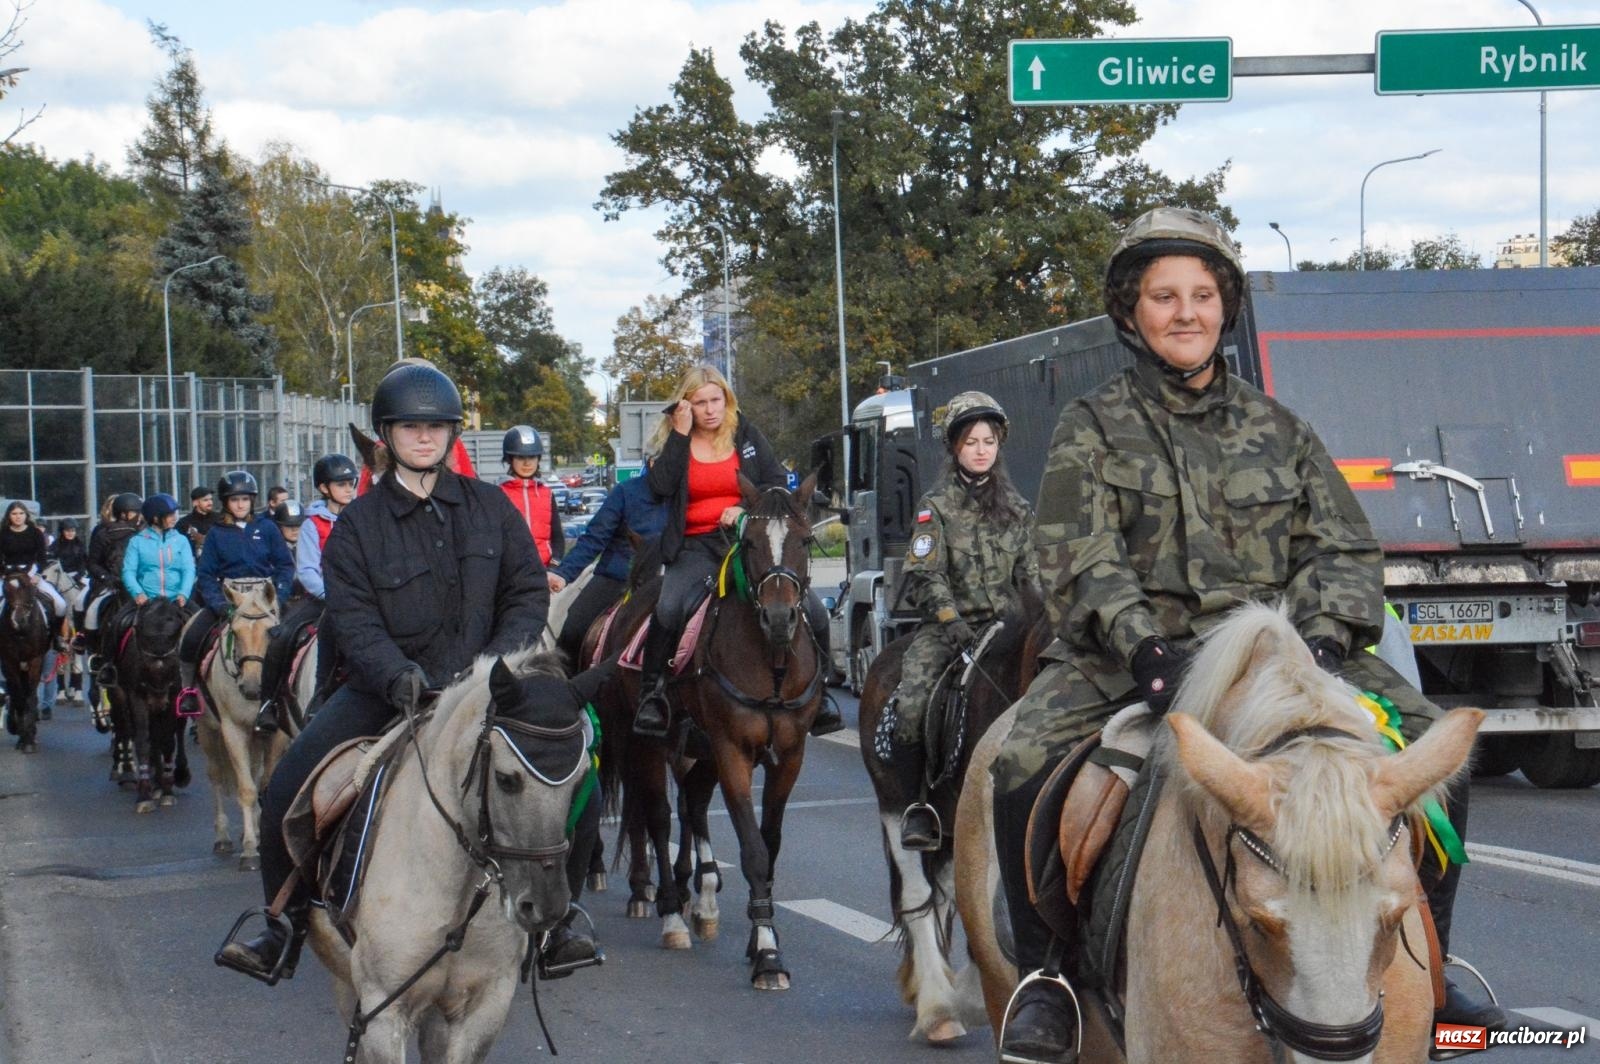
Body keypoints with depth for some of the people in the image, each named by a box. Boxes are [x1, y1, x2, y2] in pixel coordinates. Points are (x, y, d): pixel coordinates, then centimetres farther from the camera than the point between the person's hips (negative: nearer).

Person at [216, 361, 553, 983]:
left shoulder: (489, 506, 5)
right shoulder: (358, 524, -1)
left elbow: (529, 592, 5)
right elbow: (354, 621, -9)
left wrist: (500, 658, -13)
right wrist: (399, 675, -28)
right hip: (386, 690, 0)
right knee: (287, 791, -16)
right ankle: (286, 931, 2)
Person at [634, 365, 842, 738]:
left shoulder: (746, 434, 11)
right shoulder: (672, 442, 8)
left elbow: (777, 482, 8)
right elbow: (660, 486, -10)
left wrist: (747, 509, -9)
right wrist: (681, 434, -10)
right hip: (694, 547, -1)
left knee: (811, 610, -14)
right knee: (669, 609, -30)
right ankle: (651, 692, -15)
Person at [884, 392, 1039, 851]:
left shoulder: (1016, 508, 16)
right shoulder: (937, 506, 4)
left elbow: (1030, 572, 16)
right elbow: (924, 576, -6)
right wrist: (953, 623, -20)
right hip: (947, 626, -3)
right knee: (911, 704, -27)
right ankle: (919, 806, -9)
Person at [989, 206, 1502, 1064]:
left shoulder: (1276, 430, 16)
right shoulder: (1092, 429, 7)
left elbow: (1344, 550, 10)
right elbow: (1080, 562, -7)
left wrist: (1321, 639, -11)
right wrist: (1144, 648, -25)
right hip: (1131, 653, -2)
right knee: (1023, 760, -30)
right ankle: (1046, 977, -10)